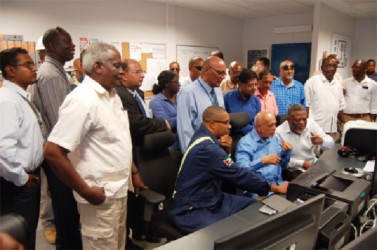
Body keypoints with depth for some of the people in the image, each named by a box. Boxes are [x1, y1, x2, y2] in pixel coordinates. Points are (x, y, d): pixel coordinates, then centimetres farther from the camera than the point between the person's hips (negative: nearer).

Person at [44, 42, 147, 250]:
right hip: (101, 195, -8)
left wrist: (133, 172, 15)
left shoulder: (112, 96, 7)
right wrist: (86, 191, -19)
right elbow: (53, 152, -24)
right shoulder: (82, 100, -20)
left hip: (119, 190, 8)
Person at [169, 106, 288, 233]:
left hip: (211, 199, 10)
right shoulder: (206, 147, -26)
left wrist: (227, 150, -9)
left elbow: (225, 167, 11)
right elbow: (239, 175, -23)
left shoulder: (204, 136, 4)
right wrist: (275, 188, -13)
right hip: (192, 210, -9)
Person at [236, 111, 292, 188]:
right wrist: (263, 161, -27)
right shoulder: (245, 142, -7)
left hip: (279, 183, 7)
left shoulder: (275, 138, 15)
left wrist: (287, 152, 2)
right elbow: (241, 168, -19)